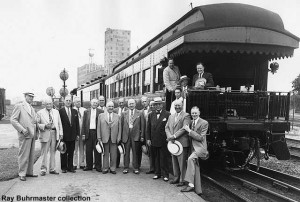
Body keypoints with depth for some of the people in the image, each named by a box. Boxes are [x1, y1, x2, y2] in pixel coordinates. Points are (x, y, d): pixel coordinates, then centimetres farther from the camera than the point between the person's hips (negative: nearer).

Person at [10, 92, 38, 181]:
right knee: (23, 155, -3)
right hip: (24, 135, -6)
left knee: (31, 155, 9)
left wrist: (36, 133, 11)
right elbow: (13, 119, -7)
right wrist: (22, 129, -15)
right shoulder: (19, 106, -1)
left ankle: (29, 172, 17)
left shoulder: (32, 108, 18)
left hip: (32, 135, 7)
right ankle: (22, 174, 5)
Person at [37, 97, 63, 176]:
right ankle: (43, 169, 8)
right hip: (45, 134, -3)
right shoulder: (40, 113, 3)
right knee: (44, 152, -1)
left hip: (55, 133, 3)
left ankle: (52, 169, 16)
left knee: (53, 152, 8)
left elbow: (59, 123, 13)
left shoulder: (56, 112, 14)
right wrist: (45, 126, -17)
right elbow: (37, 124, -1)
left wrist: (61, 133, 6)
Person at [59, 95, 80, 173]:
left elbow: (77, 123, 11)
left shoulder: (75, 111, 11)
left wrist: (78, 134, 5)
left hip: (72, 135, 4)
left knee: (71, 152, 9)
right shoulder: (60, 111, -3)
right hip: (64, 135, -4)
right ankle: (64, 167, 16)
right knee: (64, 152, 6)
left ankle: (70, 167, 17)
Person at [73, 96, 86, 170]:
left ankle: (82, 164, 17)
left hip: (83, 132, 3)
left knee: (82, 149, 9)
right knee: (74, 149, 3)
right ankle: (74, 164, 11)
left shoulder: (84, 110, 7)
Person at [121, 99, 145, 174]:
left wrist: (142, 136, -2)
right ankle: (126, 167, 14)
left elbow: (142, 125, 2)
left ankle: (136, 168, 13)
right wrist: (121, 136, 3)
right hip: (126, 135, 2)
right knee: (126, 152, 5)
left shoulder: (140, 113, 4)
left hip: (136, 135, -1)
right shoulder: (124, 114, 9)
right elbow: (122, 125, 8)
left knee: (136, 152, 3)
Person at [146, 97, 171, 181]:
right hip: (153, 141, 4)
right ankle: (157, 173, 23)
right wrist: (148, 138, 5)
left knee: (164, 158, 1)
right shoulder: (151, 115, 11)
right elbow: (148, 128, 11)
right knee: (155, 158, 11)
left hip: (163, 141, -4)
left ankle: (165, 175, 11)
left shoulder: (167, 114, -3)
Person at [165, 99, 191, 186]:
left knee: (182, 162, -2)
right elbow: (167, 127, 12)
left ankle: (182, 180, 8)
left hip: (182, 143, -6)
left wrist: (174, 136, -16)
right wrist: (169, 136, -7)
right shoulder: (171, 116, 17)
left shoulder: (186, 116, -4)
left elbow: (184, 128, -14)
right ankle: (176, 178, 26)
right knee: (174, 162, 13)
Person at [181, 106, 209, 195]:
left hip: (200, 146, -7)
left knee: (190, 159, -32)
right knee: (195, 168, 10)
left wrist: (189, 131, -17)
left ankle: (191, 184, -30)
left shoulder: (204, 123, -8)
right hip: (192, 147, 7)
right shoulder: (190, 122, 13)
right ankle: (198, 190, 19)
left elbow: (201, 137, -14)